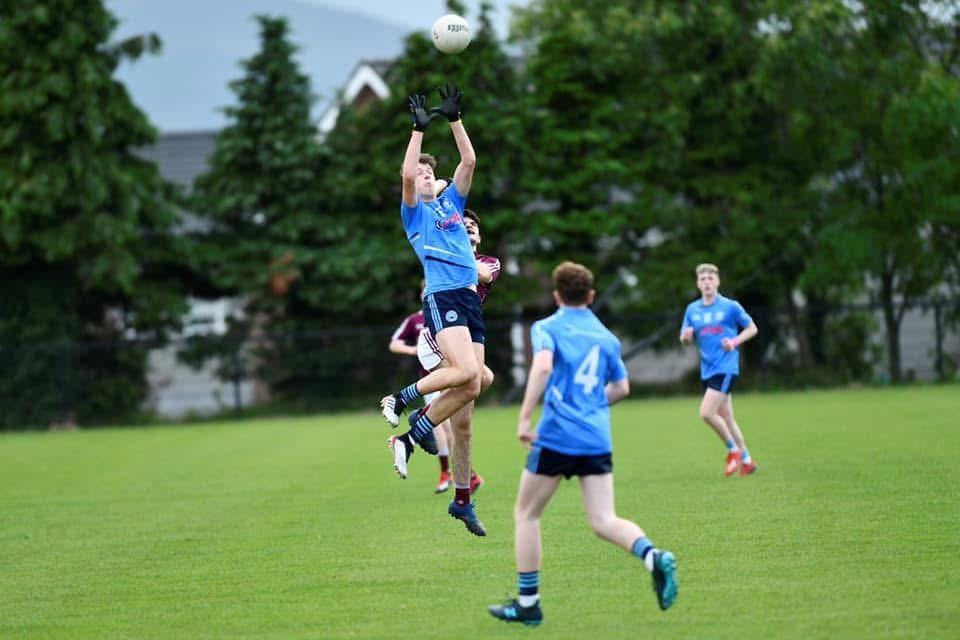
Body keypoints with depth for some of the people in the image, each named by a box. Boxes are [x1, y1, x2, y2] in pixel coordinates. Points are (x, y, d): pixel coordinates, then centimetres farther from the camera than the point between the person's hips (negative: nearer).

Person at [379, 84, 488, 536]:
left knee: (470, 387, -1)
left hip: (469, 299, 6)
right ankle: (402, 400, -7)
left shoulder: (452, 201, 22)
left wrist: (454, 120, 11)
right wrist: (419, 129, -9)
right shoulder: (414, 211, 7)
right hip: (441, 297, -6)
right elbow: (406, 173, -11)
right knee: (466, 371, -26)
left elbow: (469, 161, 15)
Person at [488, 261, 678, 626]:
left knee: (526, 514, 12)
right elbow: (621, 388, 24)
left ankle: (528, 603, 12)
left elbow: (543, 366, -19)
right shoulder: (606, 337, 16)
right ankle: (654, 557, -28)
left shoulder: (547, 328, 0)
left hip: (557, 435, -4)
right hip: (597, 440, 4)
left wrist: (524, 419, -18)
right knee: (604, 521, 1)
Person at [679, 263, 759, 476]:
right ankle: (746, 460, 23)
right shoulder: (692, 310, 8)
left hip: (726, 368, -6)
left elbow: (752, 328, 3)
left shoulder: (730, 306, -5)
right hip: (707, 370, 6)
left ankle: (733, 450, 1)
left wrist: (735, 341, -15)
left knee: (707, 412, -18)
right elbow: (685, 339, 11)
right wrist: (686, 336, -13)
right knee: (726, 417, 11)